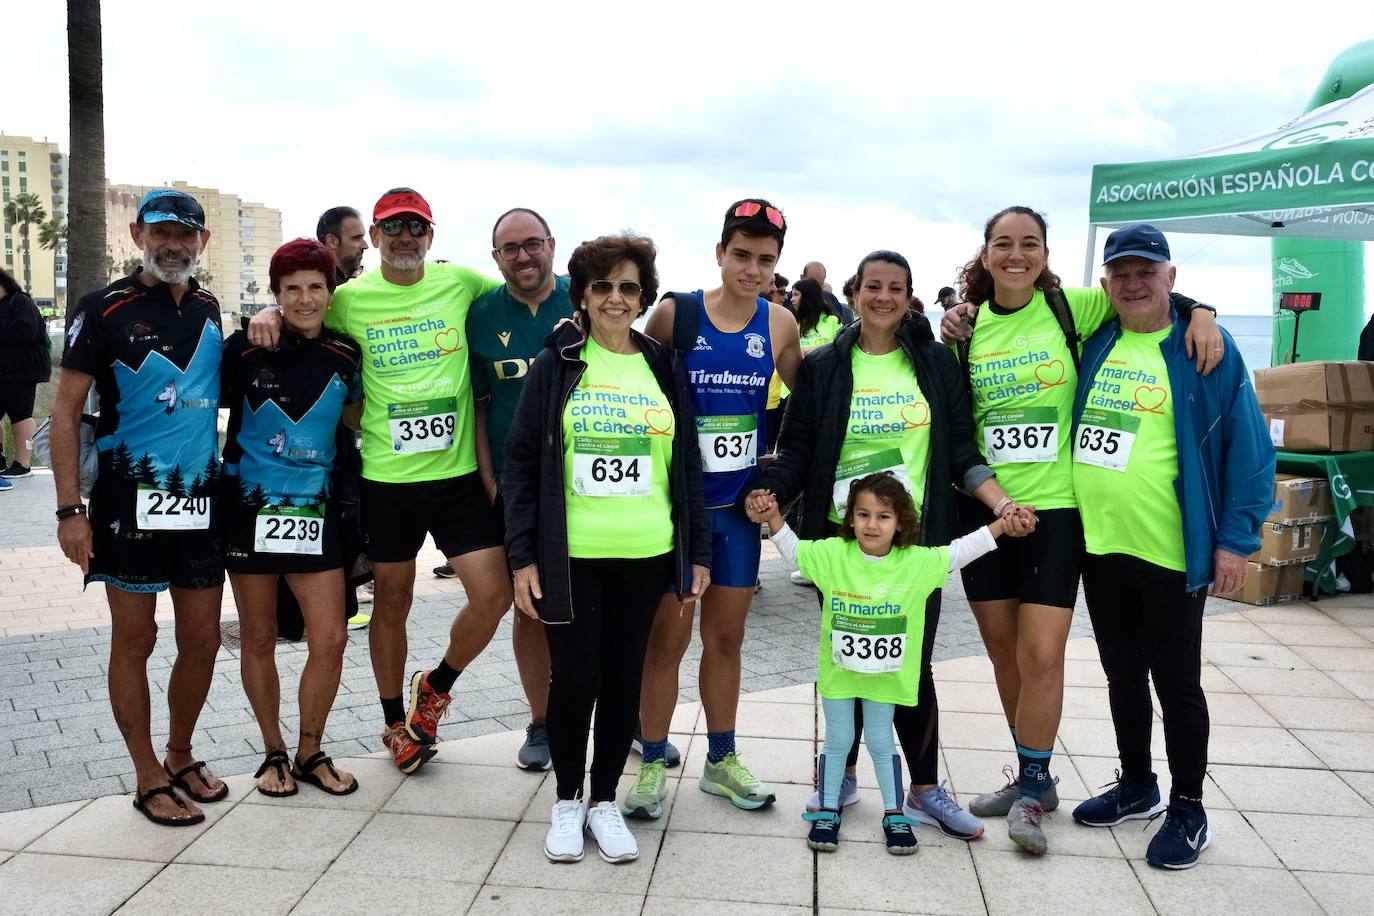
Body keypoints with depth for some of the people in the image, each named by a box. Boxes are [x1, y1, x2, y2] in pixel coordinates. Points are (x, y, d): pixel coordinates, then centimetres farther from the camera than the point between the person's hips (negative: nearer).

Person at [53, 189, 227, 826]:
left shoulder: (209, 310, 9)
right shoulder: (106, 308, -6)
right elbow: (66, 410, -7)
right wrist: (70, 509, -13)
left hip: (201, 496, 5)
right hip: (130, 498, -5)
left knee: (202, 639, 10)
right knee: (135, 640, 4)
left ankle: (180, 756, 30)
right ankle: (149, 779, 18)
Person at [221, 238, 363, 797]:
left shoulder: (345, 355, 1)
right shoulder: (244, 347, -6)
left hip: (315, 509, 2)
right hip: (249, 508, -2)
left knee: (330, 639, -1)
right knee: (258, 638, 9)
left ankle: (310, 752, 19)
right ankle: (274, 752, 27)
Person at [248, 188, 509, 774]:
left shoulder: (461, 282, 1)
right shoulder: (350, 299, 0)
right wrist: (271, 314, -4)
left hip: (459, 471, 1)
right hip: (386, 477, 0)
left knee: (494, 595, -6)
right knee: (393, 601, 12)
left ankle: (436, 686, 22)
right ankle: (395, 722, 32)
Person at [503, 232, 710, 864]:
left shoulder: (665, 368, 7)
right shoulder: (556, 365, 0)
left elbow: (687, 464, 10)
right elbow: (520, 463, -2)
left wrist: (698, 551, 6)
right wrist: (522, 556, -7)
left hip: (646, 555, 2)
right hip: (569, 555, -2)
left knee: (623, 677, 9)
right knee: (575, 677, 1)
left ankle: (605, 799, 26)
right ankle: (567, 799, 24)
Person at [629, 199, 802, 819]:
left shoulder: (779, 324, 2)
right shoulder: (674, 314, -9)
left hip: (739, 503, 3)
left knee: (726, 636, 14)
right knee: (667, 636, 3)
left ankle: (721, 761, 29)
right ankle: (653, 765, 18)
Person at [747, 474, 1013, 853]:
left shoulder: (918, 562, -10)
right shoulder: (832, 554, -11)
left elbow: (959, 552, -4)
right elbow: (793, 550, 0)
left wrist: (1003, 523, -9)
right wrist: (773, 518, -15)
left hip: (886, 675, 0)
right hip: (837, 670, 0)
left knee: (881, 742, 10)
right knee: (837, 741, 12)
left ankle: (895, 814, 26)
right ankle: (827, 811, 26)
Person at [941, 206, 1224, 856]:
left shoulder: (1073, 309, -2)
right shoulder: (968, 324, 5)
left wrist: (1200, 311, -8)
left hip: (1055, 506, -3)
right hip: (984, 506, 3)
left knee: (1042, 653, -7)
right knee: (1003, 648, 11)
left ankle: (1032, 787, 12)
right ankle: (1033, 776, 28)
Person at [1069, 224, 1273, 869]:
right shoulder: (1093, 344, 6)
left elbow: (1249, 447, -9)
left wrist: (1236, 539, -12)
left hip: (1172, 551, -5)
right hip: (1100, 546, 5)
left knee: (1175, 682, 7)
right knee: (1122, 675, 18)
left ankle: (1188, 810, 24)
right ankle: (1136, 786, 35)